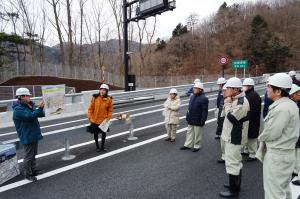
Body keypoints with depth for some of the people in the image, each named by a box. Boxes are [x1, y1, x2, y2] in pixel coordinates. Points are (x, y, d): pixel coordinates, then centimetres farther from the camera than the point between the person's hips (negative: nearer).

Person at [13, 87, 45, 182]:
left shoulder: (30, 105, 9)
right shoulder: (18, 109, -18)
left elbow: (39, 114, 13)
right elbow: (30, 116, -30)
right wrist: (39, 108, -29)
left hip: (34, 135, 9)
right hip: (27, 137, -9)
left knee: (33, 154, 20)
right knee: (28, 156, 1)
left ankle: (33, 170, 34)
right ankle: (28, 174, 14)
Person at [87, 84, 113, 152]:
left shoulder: (109, 99, -6)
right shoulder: (95, 98, -8)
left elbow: (110, 110, 2)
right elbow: (90, 108, -2)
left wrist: (108, 118, -8)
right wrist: (90, 117, -6)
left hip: (104, 120, 0)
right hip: (95, 120, 0)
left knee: (103, 134, 11)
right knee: (95, 134, 13)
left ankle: (102, 147, 30)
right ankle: (97, 146, 34)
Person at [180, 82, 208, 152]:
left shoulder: (203, 98, -16)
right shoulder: (192, 96, 8)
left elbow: (205, 111, -17)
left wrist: (203, 120, -20)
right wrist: (188, 117, 14)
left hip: (198, 121, -7)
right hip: (191, 120, 8)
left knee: (197, 134, 7)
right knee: (189, 133, 16)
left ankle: (197, 146, 23)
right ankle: (188, 145, 28)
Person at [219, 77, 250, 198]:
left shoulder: (242, 102, -22)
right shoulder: (236, 100, 10)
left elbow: (231, 117, -25)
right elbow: (229, 115, 15)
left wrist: (227, 103, -16)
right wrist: (228, 103, 1)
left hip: (234, 138, -10)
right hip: (233, 136, 10)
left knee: (232, 163, -2)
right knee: (236, 162, 20)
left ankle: (233, 190, 10)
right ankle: (236, 184, 35)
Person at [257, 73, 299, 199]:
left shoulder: (281, 109, -26)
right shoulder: (290, 104, 7)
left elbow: (271, 133, -24)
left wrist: (261, 137, -4)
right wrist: (264, 137, 2)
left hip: (277, 155, -10)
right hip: (284, 152, 10)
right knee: (283, 187, 24)